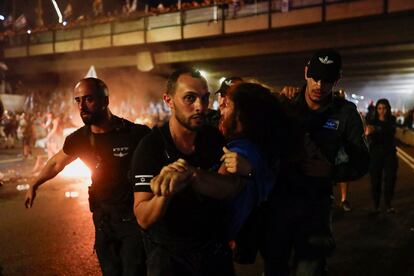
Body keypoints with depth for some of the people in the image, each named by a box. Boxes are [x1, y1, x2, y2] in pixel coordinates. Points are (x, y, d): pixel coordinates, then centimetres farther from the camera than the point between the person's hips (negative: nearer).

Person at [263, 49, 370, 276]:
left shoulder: (346, 113, -4)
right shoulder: (284, 106, -2)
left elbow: (360, 162, -2)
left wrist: (331, 171, -18)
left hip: (315, 203, -1)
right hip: (279, 198, 1)